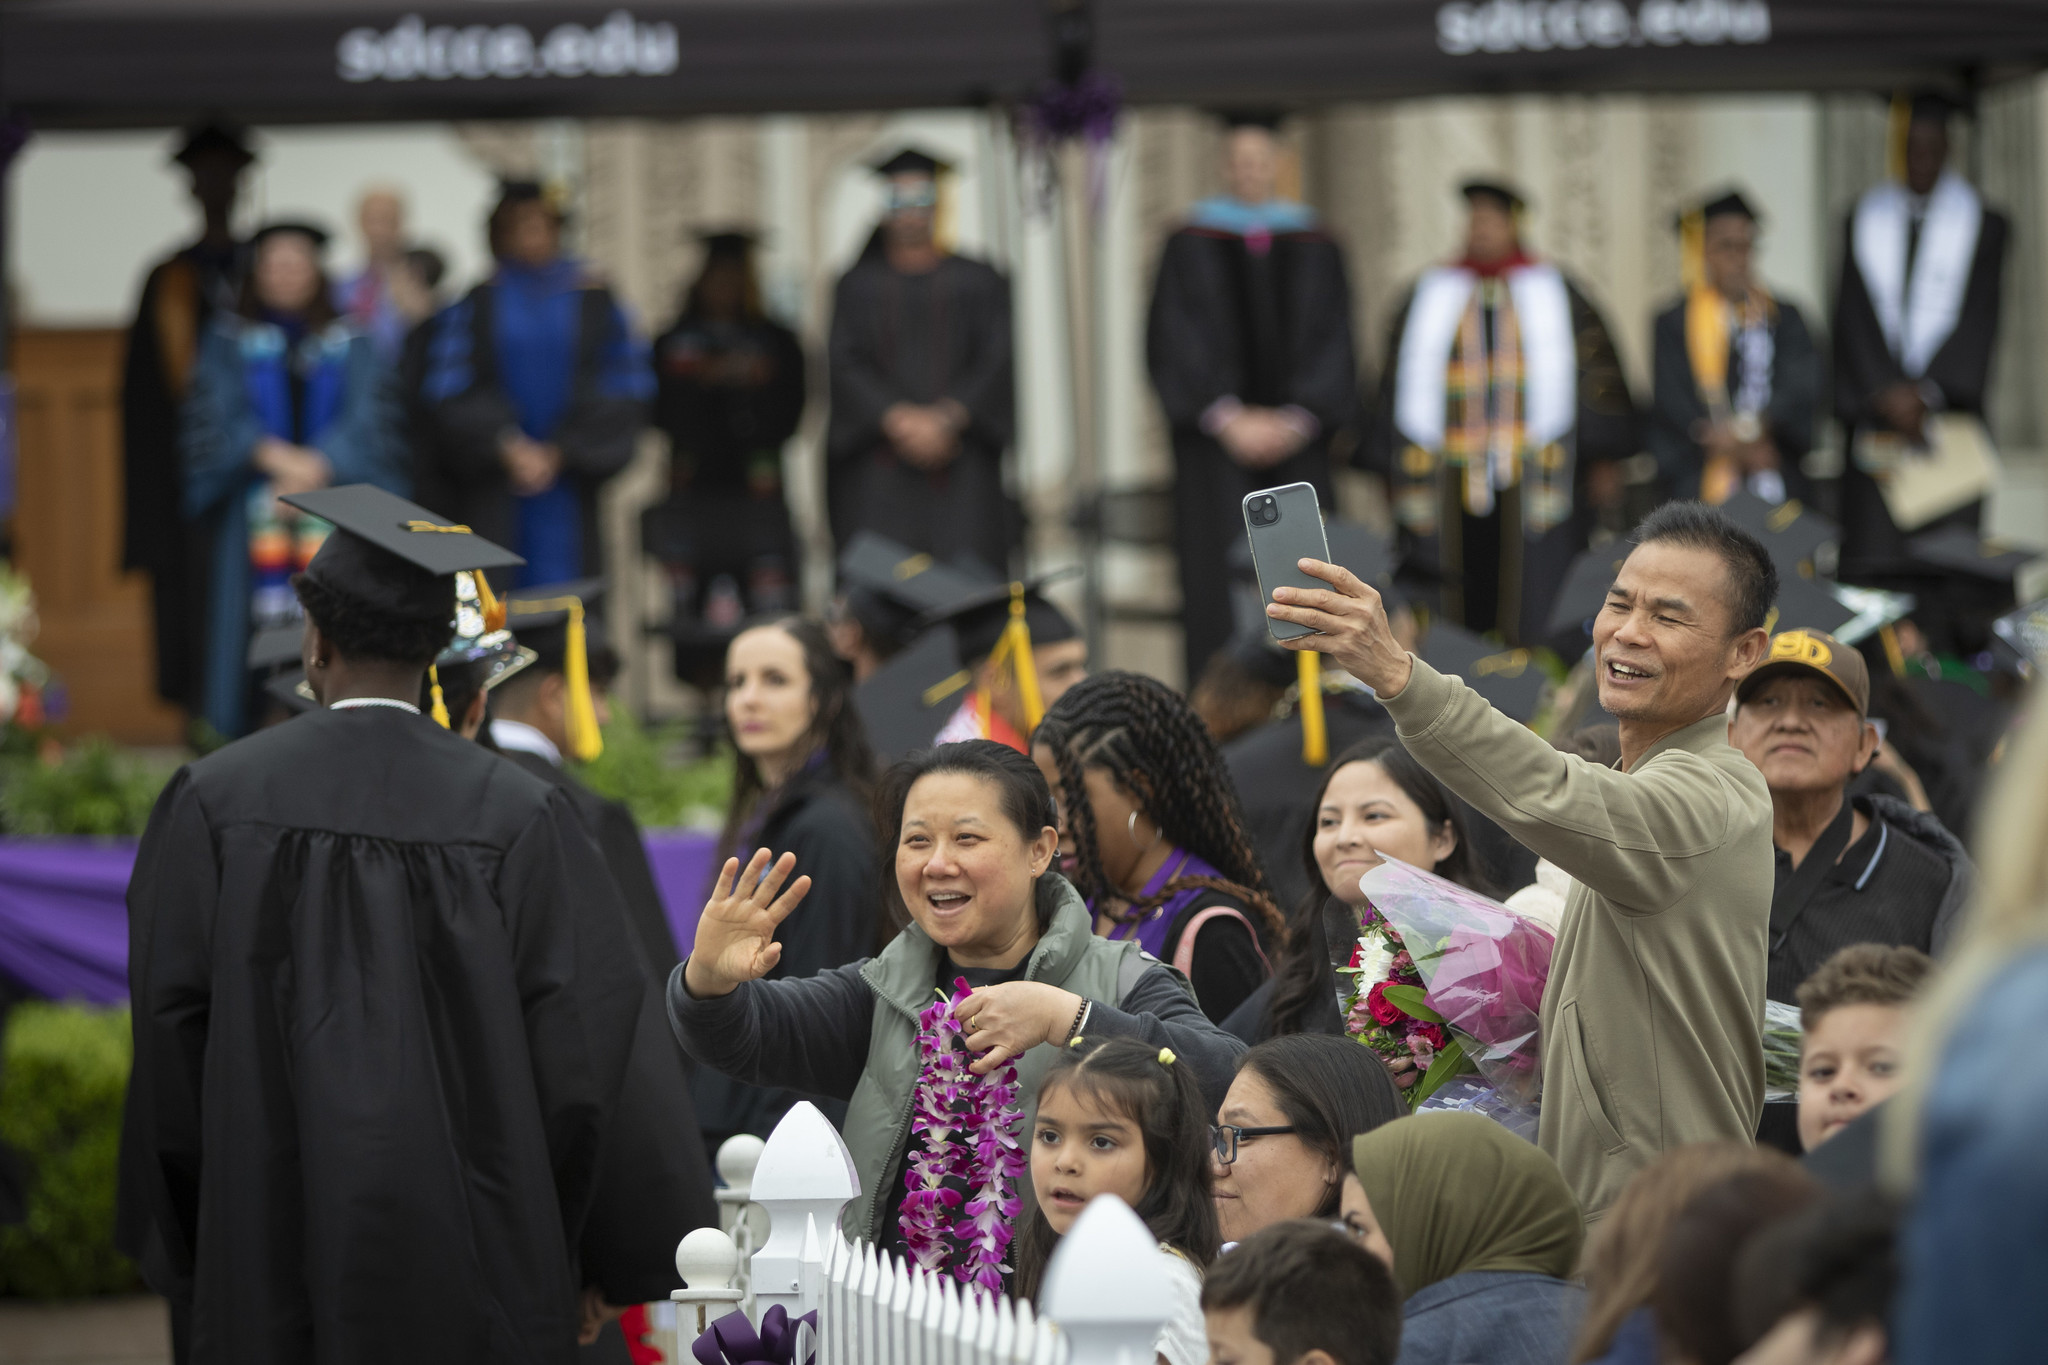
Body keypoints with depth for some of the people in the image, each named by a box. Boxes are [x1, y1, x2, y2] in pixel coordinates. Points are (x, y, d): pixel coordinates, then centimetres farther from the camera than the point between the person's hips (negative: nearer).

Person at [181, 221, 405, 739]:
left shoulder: (349, 343, 12)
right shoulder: (229, 341, 10)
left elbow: (366, 422, 1)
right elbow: (216, 415, -1)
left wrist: (314, 467, -14)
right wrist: (276, 457, -16)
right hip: (253, 515, 0)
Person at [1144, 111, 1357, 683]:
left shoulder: (1314, 246, 9)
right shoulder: (1192, 244, 5)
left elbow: (1330, 343, 5)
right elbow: (1175, 345, -1)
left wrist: (1295, 421, -9)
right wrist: (1229, 419, -12)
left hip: (1295, 438, 2)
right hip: (1216, 443, -2)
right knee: (1219, 576, -8)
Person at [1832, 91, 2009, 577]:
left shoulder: (1984, 224, 7)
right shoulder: (1864, 221, 12)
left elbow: (1978, 318, -1)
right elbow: (1854, 315, 5)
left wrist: (1927, 392, -11)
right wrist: (1885, 391, -8)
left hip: (1948, 407, -1)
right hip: (1874, 408, 1)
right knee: (1873, 554, -6)